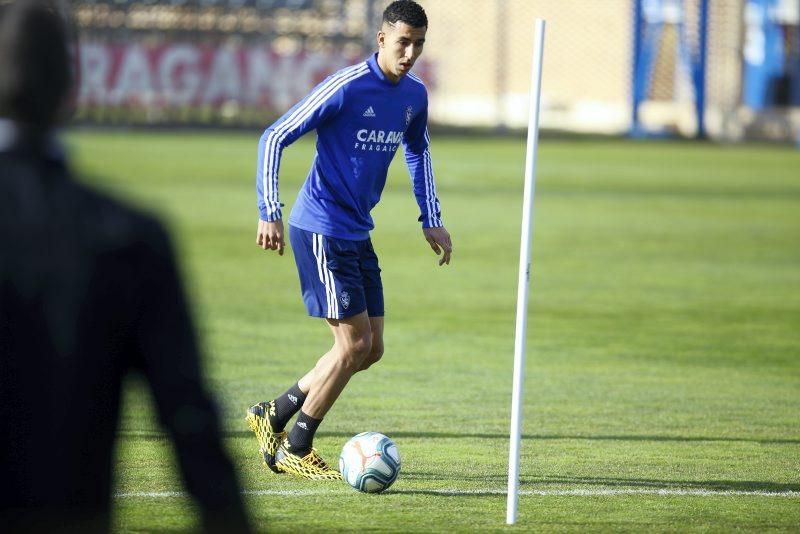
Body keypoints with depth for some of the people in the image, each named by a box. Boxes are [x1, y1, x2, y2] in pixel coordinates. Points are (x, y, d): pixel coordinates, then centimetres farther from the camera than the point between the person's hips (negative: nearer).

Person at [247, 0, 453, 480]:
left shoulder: (414, 95, 6)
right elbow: (274, 139, -16)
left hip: (357, 234, 8)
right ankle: (292, 450, 2)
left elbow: (418, 152, 26)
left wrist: (431, 220, 19)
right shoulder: (346, 88, -18)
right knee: (355, 342, -10)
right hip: (321, 231, -8)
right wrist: (270, 212, -22)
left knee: (370, 349, 7)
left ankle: (275, 415, 20)